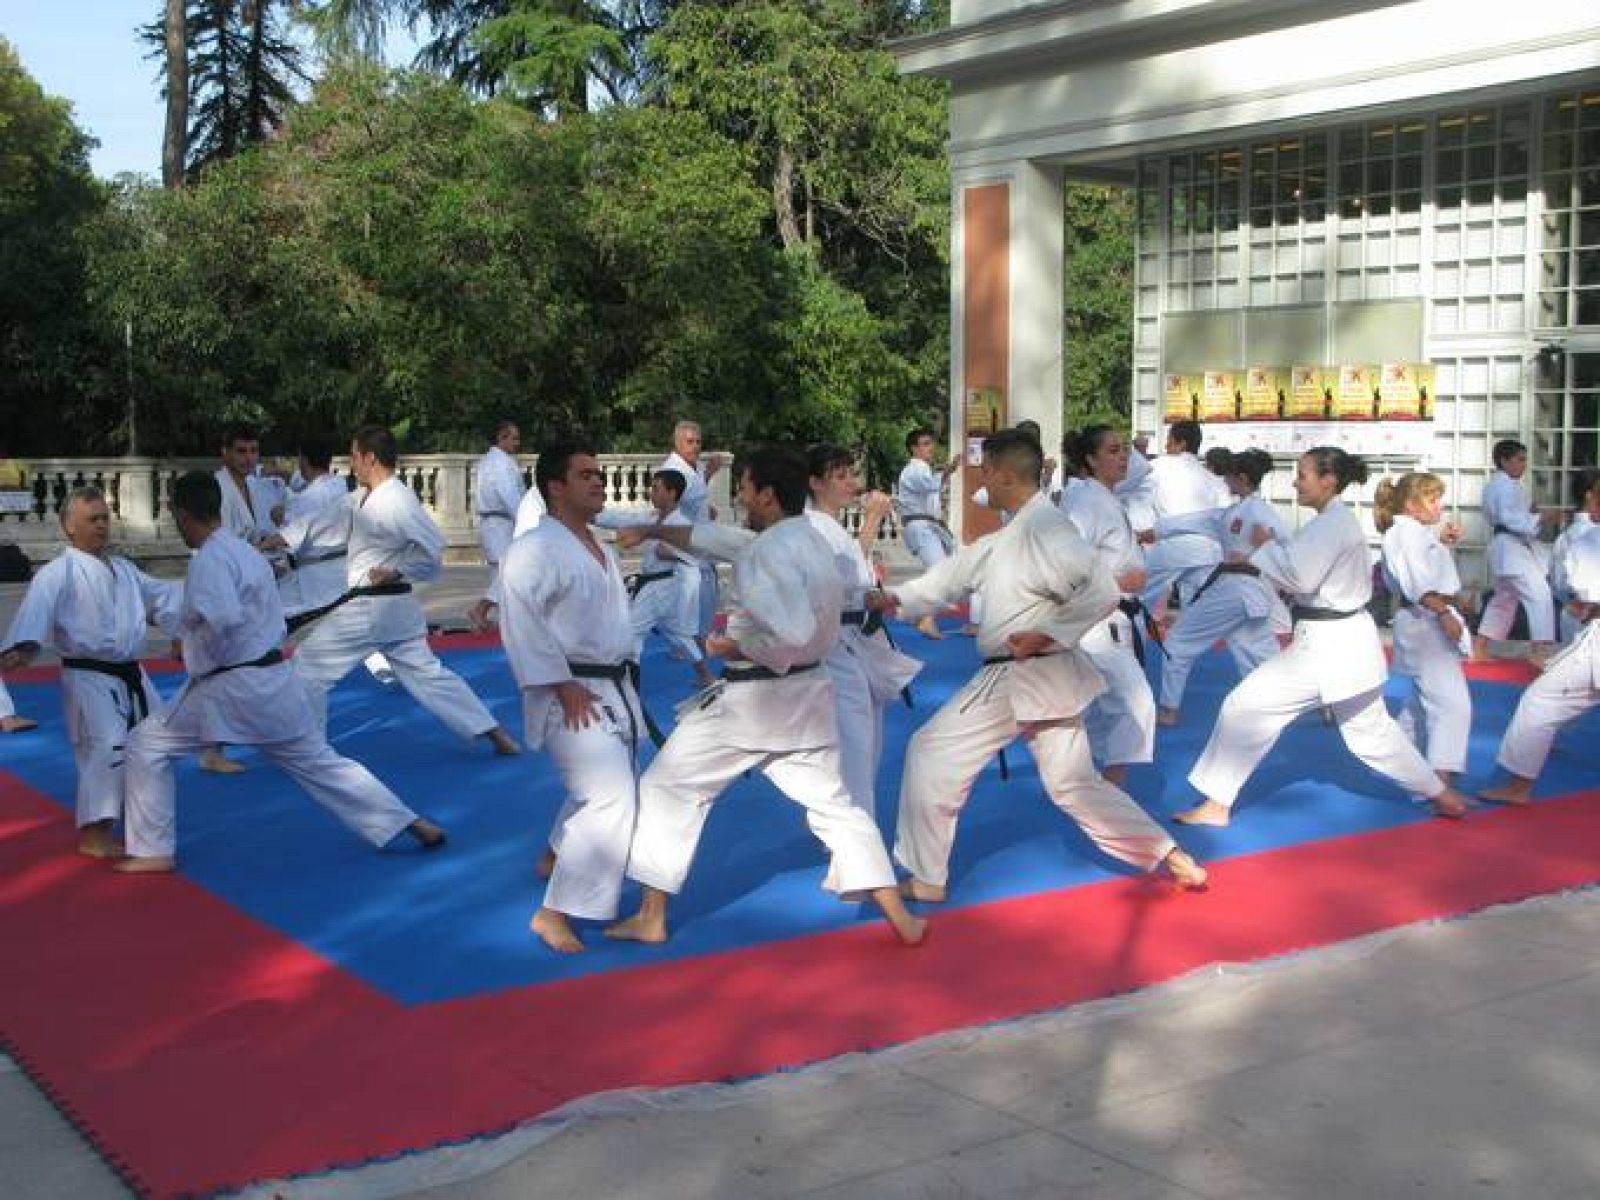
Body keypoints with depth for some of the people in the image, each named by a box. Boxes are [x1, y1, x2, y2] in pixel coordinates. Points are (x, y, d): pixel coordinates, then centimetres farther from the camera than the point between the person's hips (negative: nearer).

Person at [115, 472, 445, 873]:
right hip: (274, 680, 8)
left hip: (231, 687, -8)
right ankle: (411, 823, 15)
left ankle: (154, 852, 8)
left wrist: (203, 659, -11)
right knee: (319, 761, 15)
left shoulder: (208, 559, -15)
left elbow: (222, 621, -31)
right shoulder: (246, 551, 14)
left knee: (147, 744, 5)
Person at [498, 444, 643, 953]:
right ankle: (554, 913, -10)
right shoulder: (535, 549, -17)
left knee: (609, 787, 23)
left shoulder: (601, 549, 13)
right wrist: (563, 686, -24)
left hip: (614, 686, 10)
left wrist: (625, 673, 18)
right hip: (570, 694, -10)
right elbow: (522, 624, -24)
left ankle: (557, 859, 49)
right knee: (612, 798, -18)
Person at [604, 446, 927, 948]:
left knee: (666, 790, 8)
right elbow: (713, 538, 19)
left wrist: (738, 649, -16)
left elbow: (794, 632, -30)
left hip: (751, 699, -8)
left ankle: (650, 919, 12)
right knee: (834, 804, 14)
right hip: (806, 696, 8)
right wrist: (651, 531, 25)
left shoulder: (772, 550, -19)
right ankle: (901, 919, 8)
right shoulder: (808, 540, 9)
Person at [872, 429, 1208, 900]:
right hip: (1041, 678, 10)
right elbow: (959, 569, 14)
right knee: (1076, 785, 16)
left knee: (932, 753, -1)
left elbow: (1100, 593, -25)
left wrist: (1045, 634, -25)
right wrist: (898, 598, 5)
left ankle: (926, 879, 8)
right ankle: (1171, 857, 16)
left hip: (1024, 679, -10)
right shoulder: (1014, 531, 12)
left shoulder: (1045, 526, -19)